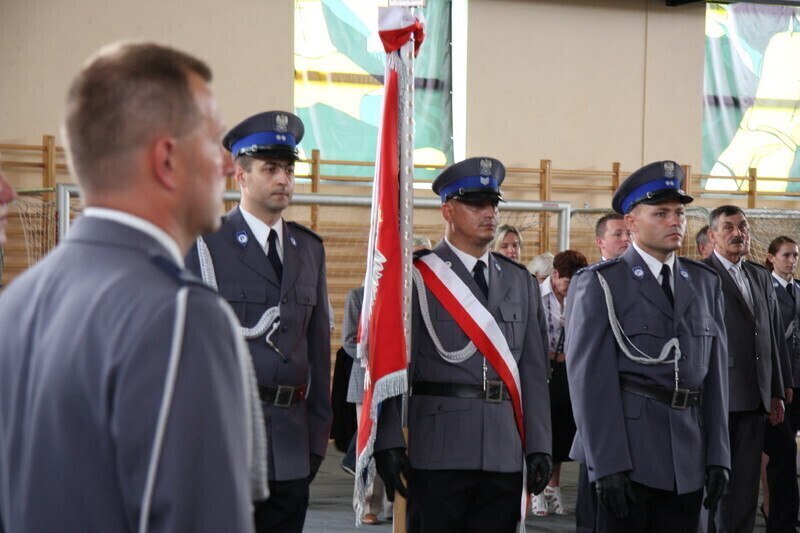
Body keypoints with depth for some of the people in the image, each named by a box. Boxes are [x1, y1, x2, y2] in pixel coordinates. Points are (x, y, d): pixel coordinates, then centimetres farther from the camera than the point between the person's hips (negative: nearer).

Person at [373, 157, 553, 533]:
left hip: (505, 456, 4)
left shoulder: (520, 282, 14)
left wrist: (539, 446, 7)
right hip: (438, 454, -4)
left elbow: (535, 371, 12)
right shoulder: (416, 276, -2)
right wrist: (388, 443, -12)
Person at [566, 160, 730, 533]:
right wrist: (607, 465, -15)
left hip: (689, 455, 5)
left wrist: (718, 456, 4)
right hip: (627, 448, -4)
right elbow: (590, 377, -9)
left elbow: (716, 372, 11)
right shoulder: (599, 284, -2)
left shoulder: (705, 283, 13)